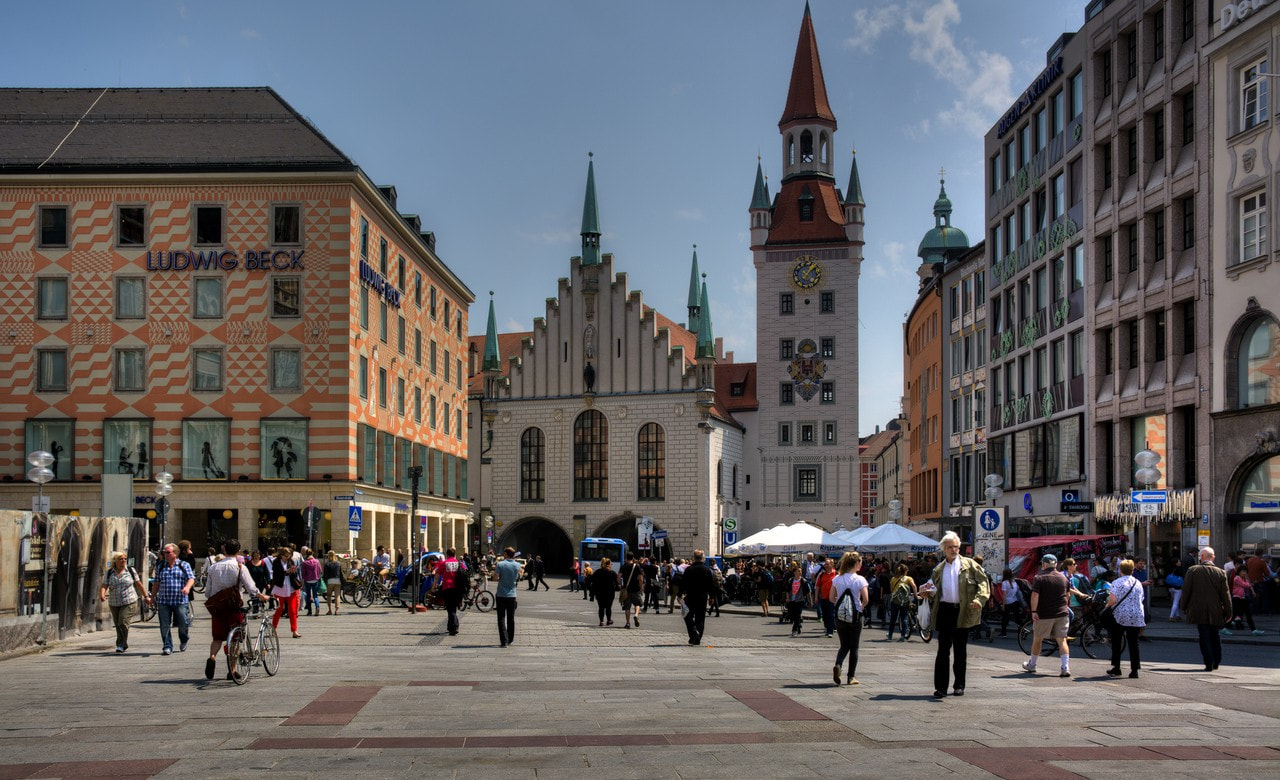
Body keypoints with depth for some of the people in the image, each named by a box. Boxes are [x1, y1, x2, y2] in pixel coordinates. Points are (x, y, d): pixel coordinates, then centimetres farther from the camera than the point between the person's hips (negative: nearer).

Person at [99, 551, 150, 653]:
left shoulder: (131, 570, 1)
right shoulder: (109, 573, 4)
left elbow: (139, 585, 8)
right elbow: (104, 586, -5)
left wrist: (146, 597, 12)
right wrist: (102, 595, -25)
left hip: (129, 602, -3)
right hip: (114, 604, 3)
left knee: (123, 623, -18)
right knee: (118, 626, 10)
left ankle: (121, 645, -10)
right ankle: (123, 645, 25)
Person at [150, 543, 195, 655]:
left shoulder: (184, 565, 4)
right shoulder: (160, 567, 13)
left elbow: (191, 578, -5)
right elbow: (156, 584, 17)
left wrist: (187, 587, -25)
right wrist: (152, 598, 15)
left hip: (181, 601, -2)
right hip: (163, 601, 2)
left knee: (183, 624, 0)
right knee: (165, 625, -3)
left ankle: (183, 642, 27)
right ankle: (167, 647, 4)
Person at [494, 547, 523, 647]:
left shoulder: (500, 564, -10)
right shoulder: (517, 565, -1)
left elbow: (496, 578, -9)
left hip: (501, 595, -3)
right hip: (512, 595, 3)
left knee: (501, 619, -1)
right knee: (511, 618, 14)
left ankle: (504, 641, -11)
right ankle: (510, 640, 22)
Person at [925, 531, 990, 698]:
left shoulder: (969, 564, 4)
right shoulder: (938, 569, 13)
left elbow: (983, 581, 0)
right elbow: (933, 590, 19)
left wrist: (979, 599, -15)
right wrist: (928, 592, -4)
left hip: (963, 611, -1)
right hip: (945, 610, 1)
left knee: (960, 651, 7)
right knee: (943, 650, -2)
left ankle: (959, 685, 18)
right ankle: (941, 687, -2)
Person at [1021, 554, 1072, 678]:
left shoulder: (1039, 578, -7)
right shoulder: (1063, 578, 8)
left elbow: (1035, 595, -16)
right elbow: (1068, 595, 18)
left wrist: (1034, 611, -14)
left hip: (1044, 615, -3)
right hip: (1062, 613, 3)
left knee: (1037, 639, 12)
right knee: (1062, 640, 1)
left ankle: (1031, 665, 25)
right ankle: (1066, 668, -11)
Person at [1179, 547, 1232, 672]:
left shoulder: (1192, 570, -6)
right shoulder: (1220, 572, -1)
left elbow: (1186, 590, -4)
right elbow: (1225, 594, 0)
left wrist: (1183, 607, 8)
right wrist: (1228, 612, 7)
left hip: (1199, 611, -2)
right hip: (1215, 612, 3)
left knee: (1204, 637, 1)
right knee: (1214, 636, 17)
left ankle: (1209, 664, -4)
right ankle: (1216, 662, 24)